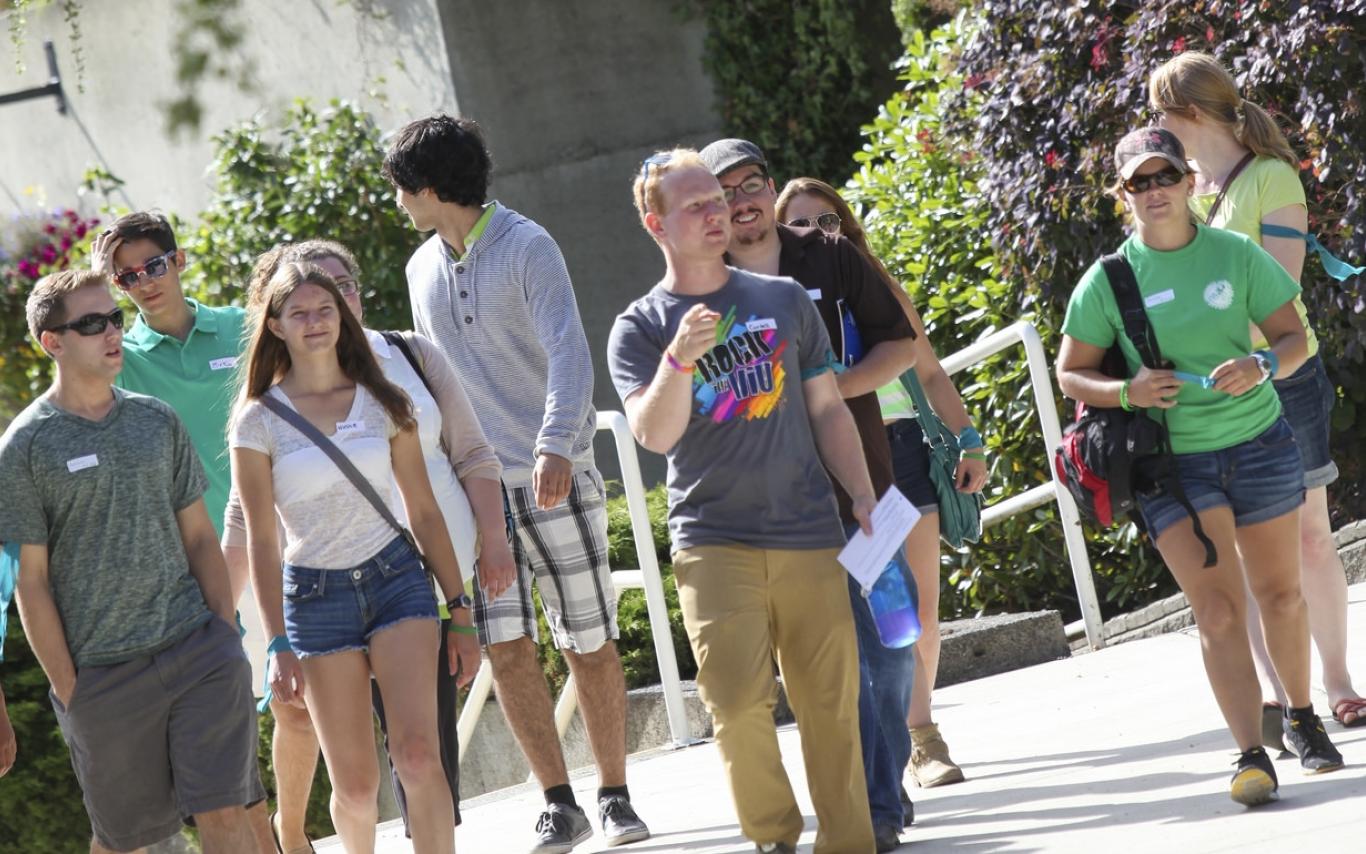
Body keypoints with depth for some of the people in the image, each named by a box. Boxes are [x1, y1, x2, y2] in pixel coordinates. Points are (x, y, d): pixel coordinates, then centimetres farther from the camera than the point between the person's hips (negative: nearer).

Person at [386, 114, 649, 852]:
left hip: (554, 475, -5)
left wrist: (555, 446, -34)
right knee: (505, 646, -3)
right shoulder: (422, 270, 11)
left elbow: (568, 354, -20)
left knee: (588, 644, 1)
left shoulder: (527, 248, -9)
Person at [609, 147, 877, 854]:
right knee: (737, 699, -13)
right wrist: (679, 359, -24)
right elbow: (655, 434, -8)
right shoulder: (639, 330, 5)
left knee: (832, 700, 1)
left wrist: (862, 495, 6)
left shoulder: (784, 301, 12)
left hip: (808, 532, 2)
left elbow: (827, 408, 15)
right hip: (712, 542, -2)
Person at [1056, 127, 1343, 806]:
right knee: (1217, 608, -12)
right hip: (1173, 463, -2)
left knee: (1279, 593, 15)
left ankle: (1301, 718, 36)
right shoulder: (1108, 280, -5)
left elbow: (1293, 337, 3)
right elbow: (1070, 374, 2)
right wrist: (1126, 392, -18)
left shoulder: (1236, 255, -3)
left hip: (1259, 444, 2)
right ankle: (1252, 756, -16)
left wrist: (1263, 365, -20)